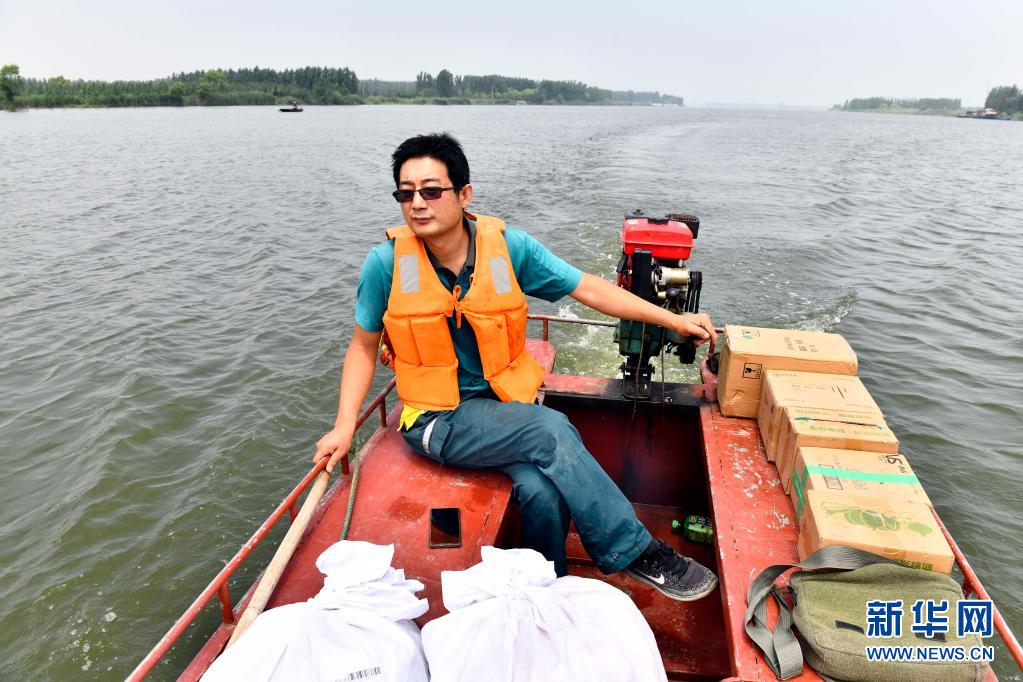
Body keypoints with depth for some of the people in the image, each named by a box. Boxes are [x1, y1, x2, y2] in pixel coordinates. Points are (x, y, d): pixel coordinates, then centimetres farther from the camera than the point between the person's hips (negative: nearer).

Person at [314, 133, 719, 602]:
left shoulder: (509, 247, -5)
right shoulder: (387, 263, -9)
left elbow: (589, 289, 0)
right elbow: (363, 345, 4)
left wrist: (674, 320, -1)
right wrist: (344, 425, -5)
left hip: (505, 403, 2)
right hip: (438, 420, -2)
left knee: (542, 491, -26)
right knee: (552, 431, -27)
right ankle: (638, 554, -11)